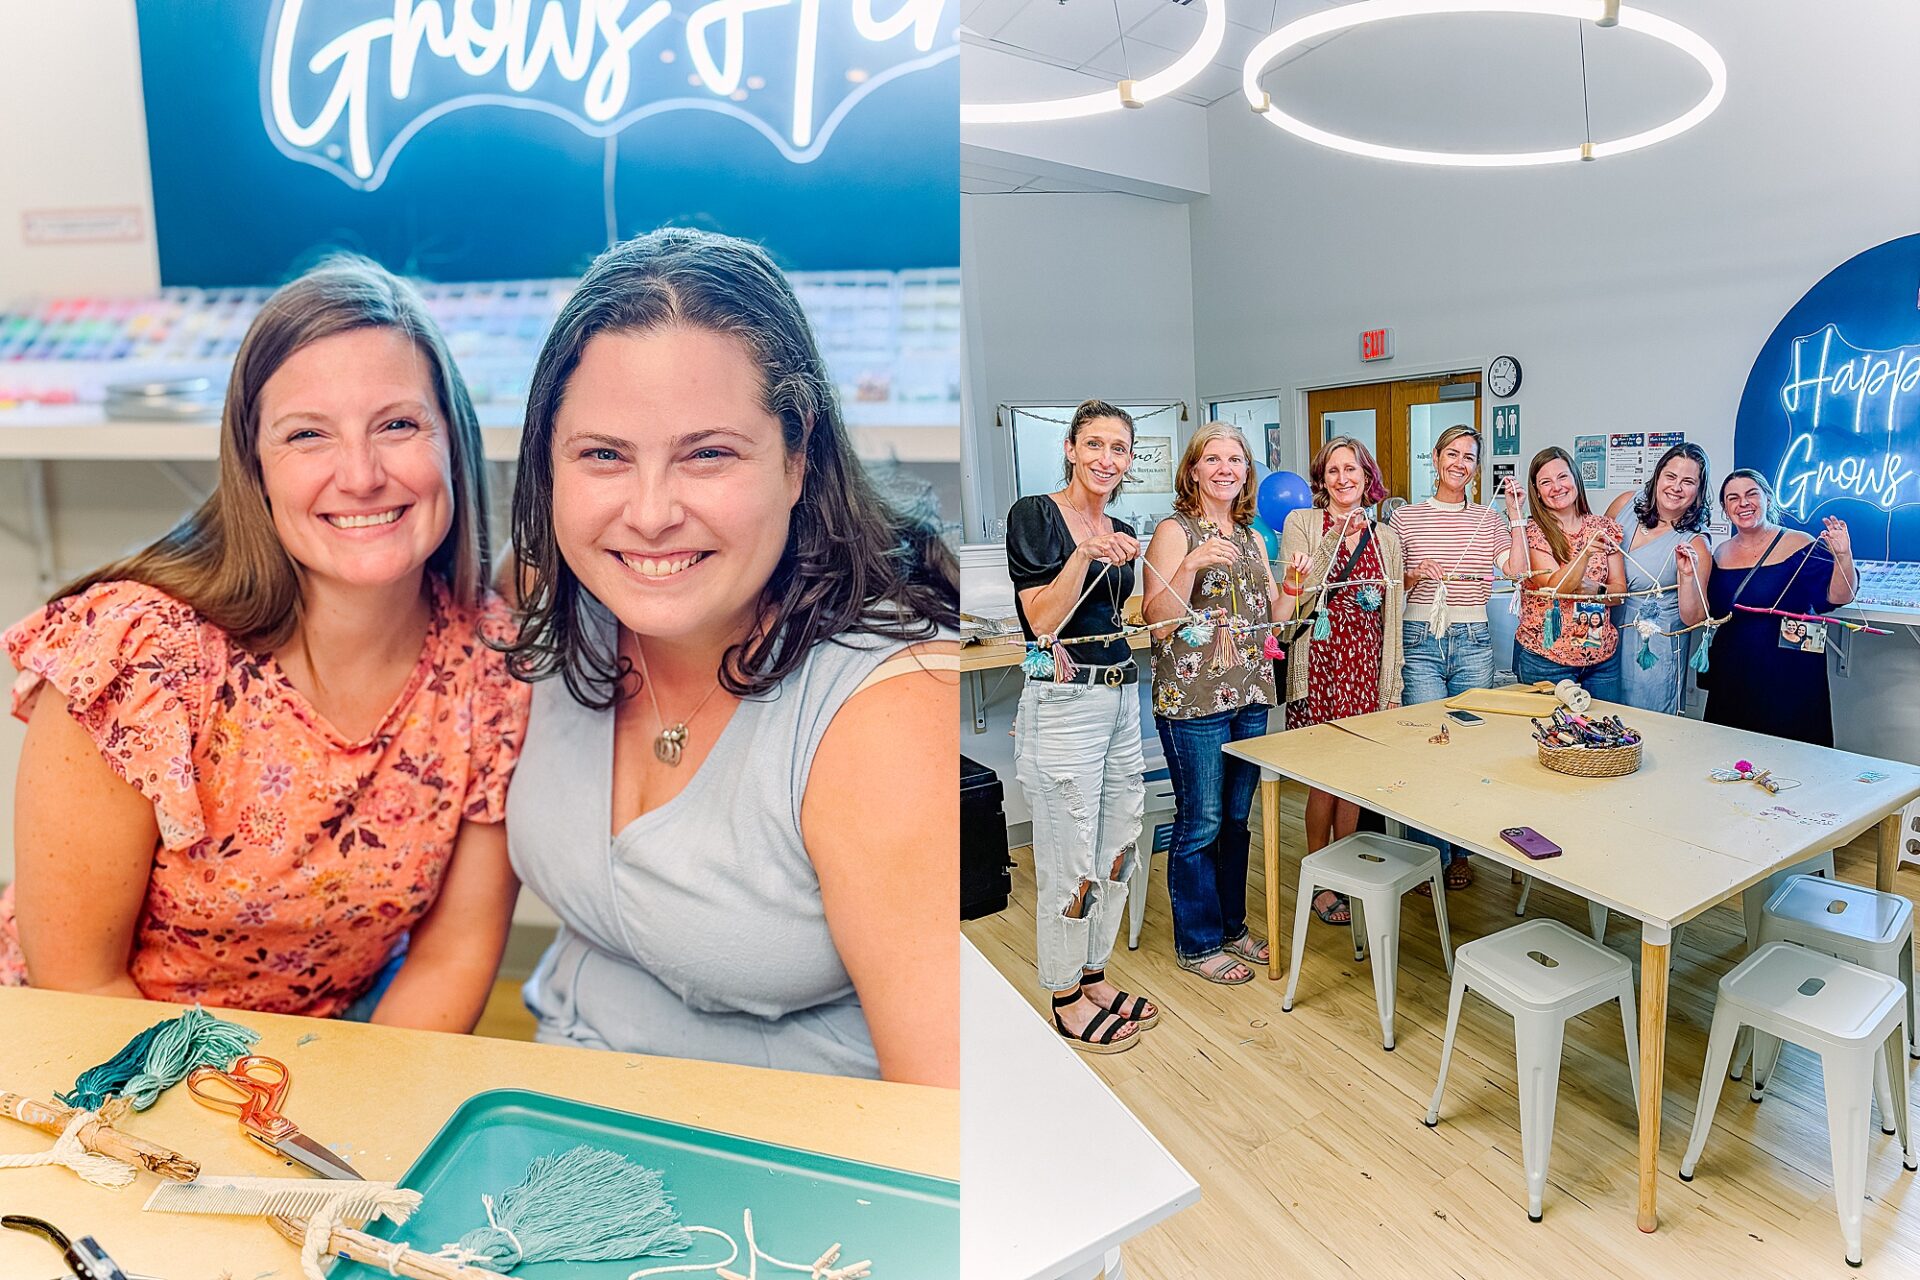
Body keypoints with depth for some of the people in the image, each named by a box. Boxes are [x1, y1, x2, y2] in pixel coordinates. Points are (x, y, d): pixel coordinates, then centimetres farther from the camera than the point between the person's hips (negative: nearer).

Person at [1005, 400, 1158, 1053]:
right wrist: (1083, 553, -25)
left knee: (1117, 848, 16)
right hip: (1063, 704, -8)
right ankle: (1066, 996, 22)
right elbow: (1043, 620, -16)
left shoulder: (1122, 533, 13)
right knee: (1068, 860, 2)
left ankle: (1093, 974, 34)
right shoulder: (1035, 515, -8)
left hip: (1122, 698, 8)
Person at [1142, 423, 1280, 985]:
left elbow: (1270, 617, 17)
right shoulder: (1175, 531, -8)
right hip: (1193, 699, -7)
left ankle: (1232, 926, 32)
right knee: (1200, 823, 2)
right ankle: (1198, 944, 18)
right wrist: (1193, 564, -27)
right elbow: (1158, 622, -16)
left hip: (1250, 694, 7)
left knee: (1237, 819, 16)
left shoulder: (1252, 537, 13)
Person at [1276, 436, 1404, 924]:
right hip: (1320, 663, -3)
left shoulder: (1387, 536, 12)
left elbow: (1393, 616, 14)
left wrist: (1392, 684, 10)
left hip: (1366, 667, 4)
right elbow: (1293, 600, -9)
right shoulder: (1302, 523, 0)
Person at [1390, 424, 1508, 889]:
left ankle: (1460, 850, 22)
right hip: (1420, 640, -2)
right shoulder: (1406, 518, 4)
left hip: (1473, 641, 2)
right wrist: (1416, 573, -14)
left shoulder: (1489, 518, 10)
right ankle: (1429, 855, 10)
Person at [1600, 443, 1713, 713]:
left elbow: (1693, 618, -15)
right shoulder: (1628, 502, -4)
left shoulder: (1695, 545, -15)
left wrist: (1688, 574, -28)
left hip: (1653, 651, -4)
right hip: (1605, 635, 4)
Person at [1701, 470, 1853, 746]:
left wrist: (1843, 555, -27)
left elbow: (1838, 597, -13)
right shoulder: (1720, 554, 7)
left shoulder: (1800, 546, -5)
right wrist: (1687, 575, -9)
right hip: (1730, 682, 4)